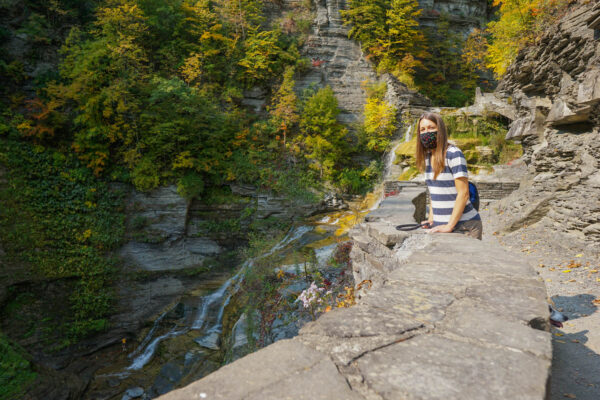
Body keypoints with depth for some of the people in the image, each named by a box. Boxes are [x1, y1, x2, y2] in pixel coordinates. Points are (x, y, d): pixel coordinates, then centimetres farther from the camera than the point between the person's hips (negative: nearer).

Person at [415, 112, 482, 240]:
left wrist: (449, 226, -18)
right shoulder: (427, 156, 8)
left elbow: (463, 193, -17)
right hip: (440, 225, 6)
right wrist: (431, 218, 9)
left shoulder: (454, 154, -13)